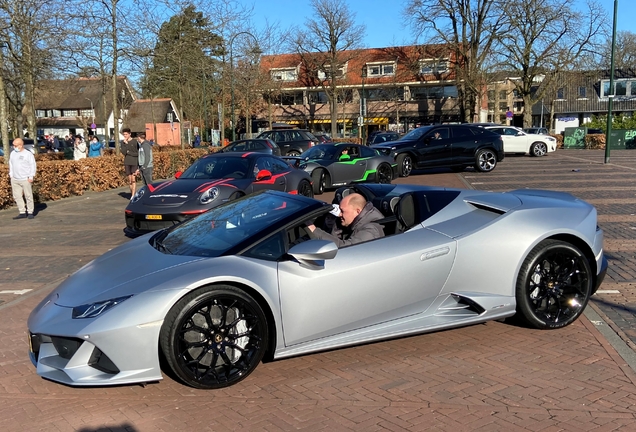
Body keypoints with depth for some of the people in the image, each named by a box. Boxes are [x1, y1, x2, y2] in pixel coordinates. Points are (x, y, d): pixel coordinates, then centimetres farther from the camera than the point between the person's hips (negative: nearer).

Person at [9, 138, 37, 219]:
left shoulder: (28, 154, -4)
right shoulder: (13, 153, 13)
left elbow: (33, 166, -5)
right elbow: (11, 164, 20)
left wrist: (31, 177, -10)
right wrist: (11, 175, 14)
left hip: (25, 179, -6)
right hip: (14, 179, 6)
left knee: (28, 196, -2)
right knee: (17, 196, 3)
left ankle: (30, 212, 6)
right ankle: (22, 213, 9)